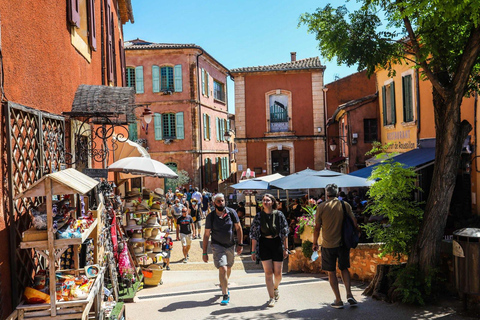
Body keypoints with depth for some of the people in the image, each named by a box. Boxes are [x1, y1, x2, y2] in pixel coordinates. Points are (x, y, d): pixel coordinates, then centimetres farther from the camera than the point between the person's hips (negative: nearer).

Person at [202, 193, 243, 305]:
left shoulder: (231, 212, -6)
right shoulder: (210, 216, -10)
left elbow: (238, 228, 4)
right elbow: (206, 235, -5)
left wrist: (240, 244, -1)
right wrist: (204, 253, -5)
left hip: (230, 245, 3)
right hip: (217, 246, -3)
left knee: (228, 268, 19)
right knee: (223, 269, -16)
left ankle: (224, 285, 48)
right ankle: (225, 295, -6)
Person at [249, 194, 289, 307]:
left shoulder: (279, 215, -1)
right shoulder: (259, 216, 0)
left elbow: (285, 231, 3)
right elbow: (254, 234, 2)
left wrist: (285, 248, 0)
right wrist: (253, 251, 0)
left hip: (277, 243, 0)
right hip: (264, 244, 0)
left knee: (278, 273, 5)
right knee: (268, 272, -5)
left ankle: (275, 288, 37)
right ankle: (272, 298, 4)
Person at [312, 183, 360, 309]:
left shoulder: (321, 207, -5)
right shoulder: (345, 205, -1)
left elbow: (317, 228, -3)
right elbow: (354, 224, -2)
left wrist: (315, 243, 10)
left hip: (328, 245, -2)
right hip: (343, 243, 2)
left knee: (331, 272, 9)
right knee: (344, 268, 18)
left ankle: (338, 300, 9)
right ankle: (349, 294, 3)